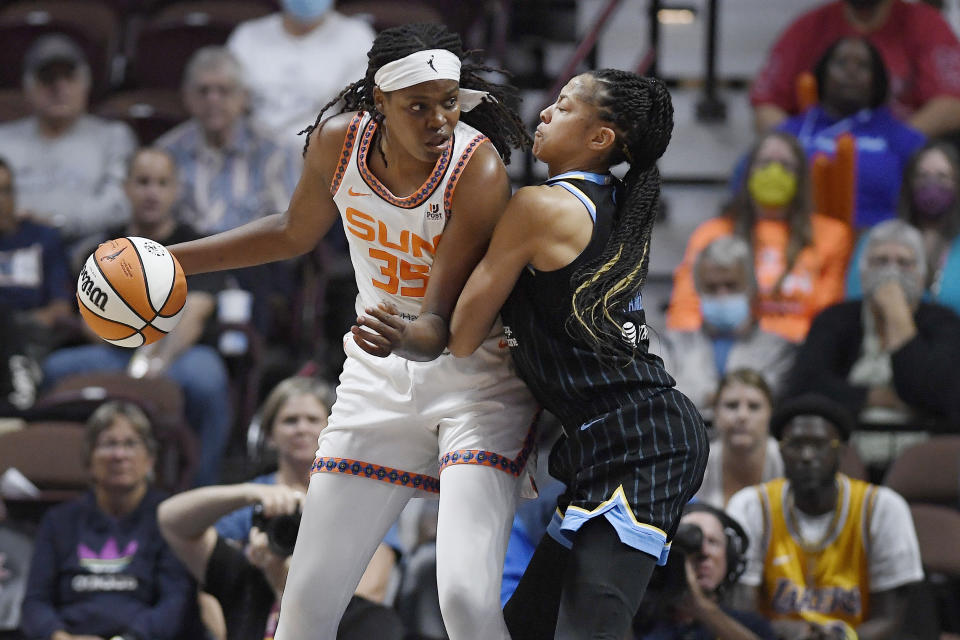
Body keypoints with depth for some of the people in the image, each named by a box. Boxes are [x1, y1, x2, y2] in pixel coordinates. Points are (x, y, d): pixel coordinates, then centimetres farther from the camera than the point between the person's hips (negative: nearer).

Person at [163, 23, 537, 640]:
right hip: (380, 379, 5)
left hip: (477, 379, -5)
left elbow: (440, 320, -25)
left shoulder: (479, 169, -23)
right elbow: (295, 231, 13)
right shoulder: (338, 142, -9)